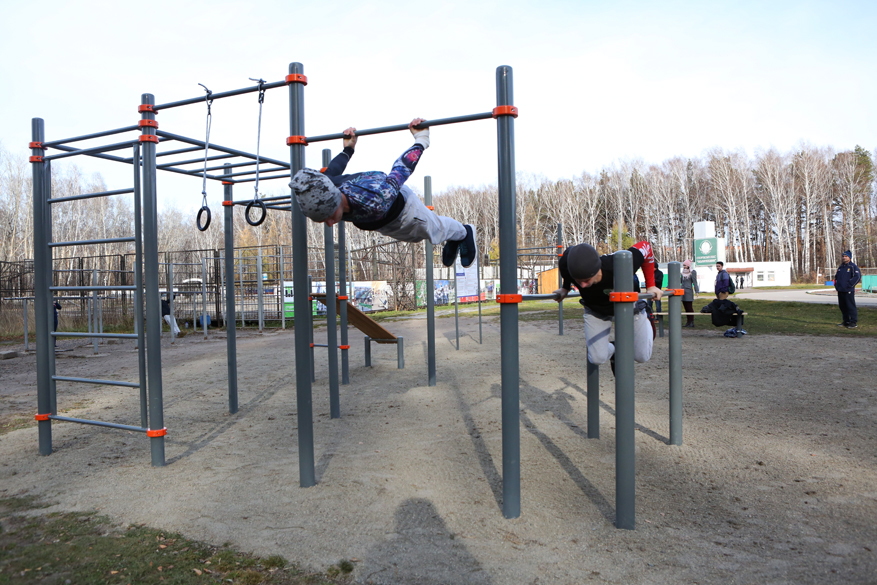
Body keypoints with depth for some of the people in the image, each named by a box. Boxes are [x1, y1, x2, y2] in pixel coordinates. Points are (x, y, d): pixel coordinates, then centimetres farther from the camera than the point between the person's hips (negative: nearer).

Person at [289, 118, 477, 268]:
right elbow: (332, 169, -9)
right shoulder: (322, 186, -34)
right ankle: (452, 242, 63)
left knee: (434, 229, 26)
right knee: (416, 236, 33)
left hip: (401, 205, -5)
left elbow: (401, 168, -34)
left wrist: (421, 138, -19)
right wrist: (347, 149, 9)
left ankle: (464, 233, 60)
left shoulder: (375, 201, -51)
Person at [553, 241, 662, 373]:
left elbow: (644, 246, -24)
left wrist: (650, 285, -17)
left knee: (642, 356, 7)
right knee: (598, 358, -7)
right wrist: (565, 288, 3)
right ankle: (613, 350, 30)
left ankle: (646, 320, 38)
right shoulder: (568, 261, -37)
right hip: (595, 309, 2)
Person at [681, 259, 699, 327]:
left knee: (689, 307, -5)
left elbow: (695, 282, -10)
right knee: (686, 308, 9)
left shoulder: (692, 272, -6)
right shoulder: (683, 272, 14)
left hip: (689, 291, -7)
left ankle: (691, 322, -1)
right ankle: (688, 322, 13)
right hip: (683, 291, 7)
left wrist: (697, 291, -16)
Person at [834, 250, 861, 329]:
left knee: (851, 307, -7)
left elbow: (857, 277, -15)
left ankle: (853, 323, -3)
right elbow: (836, 277, 29)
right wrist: (836, 285, 15)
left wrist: (848, 285, -15)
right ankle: (846, 321, 20)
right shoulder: (840, 267, 17)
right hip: (840, 291, 7)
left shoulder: (853, 267, -5)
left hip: (848, 291, -7)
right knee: (842, 306, 11)